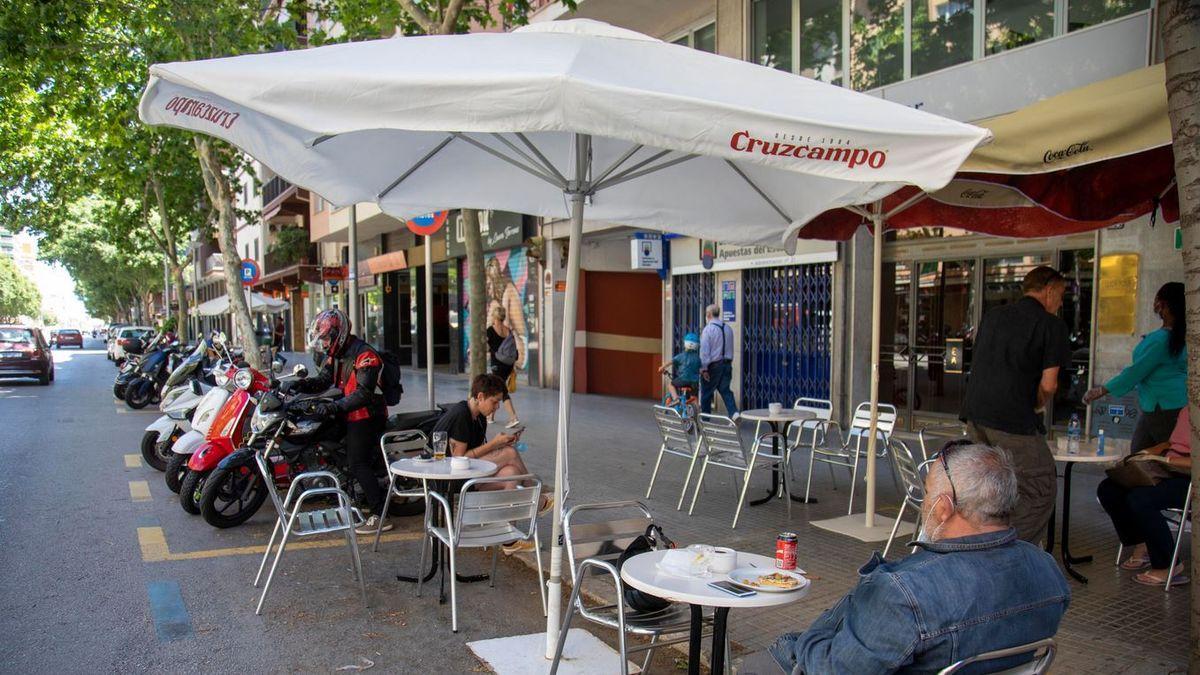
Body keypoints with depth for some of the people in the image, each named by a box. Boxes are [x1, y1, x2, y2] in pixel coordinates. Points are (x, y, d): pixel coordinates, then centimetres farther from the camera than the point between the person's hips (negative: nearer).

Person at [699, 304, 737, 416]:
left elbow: (704, 350, -15)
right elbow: (730, 348, 12)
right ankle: (734, 413, -10)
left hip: (713, 365, -6)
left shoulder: (708, 329, -11)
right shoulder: (728, 328, 9)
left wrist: (704, 368, -14)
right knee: (725, 390, 9)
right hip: (727, 364, 6)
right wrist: (729, 362, 17)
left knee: (706, 392, 7)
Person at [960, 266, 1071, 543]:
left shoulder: (993, 315, 17)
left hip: (975, 415, 7)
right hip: (1013, 419, -7)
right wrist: (1034, 407, 12)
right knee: (1041, 489, 4)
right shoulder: (1052, 325, -2)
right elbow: (1048, 385, -9)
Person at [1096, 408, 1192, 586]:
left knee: (1139, 499, -32)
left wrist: (1165, 459, -23)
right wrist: (1147, 453, 12)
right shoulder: (1185, 411, 16)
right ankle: (1140, 547, 9)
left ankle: (1166, 567, -13)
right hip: (1168, 472, 9)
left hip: (1190, 480, -9)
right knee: (1108, 489, -5)